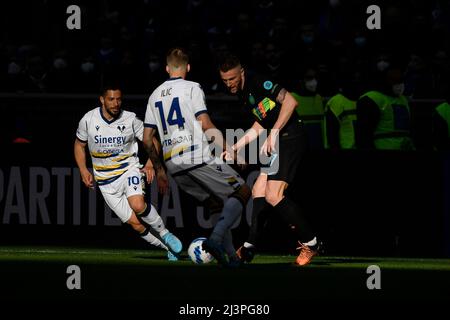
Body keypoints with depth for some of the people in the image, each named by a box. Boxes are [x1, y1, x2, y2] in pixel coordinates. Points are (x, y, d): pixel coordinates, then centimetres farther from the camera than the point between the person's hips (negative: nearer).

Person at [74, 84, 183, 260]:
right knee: (135, 223, -8)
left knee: (138, 205, -31)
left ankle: (164, 233, -7)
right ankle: (167, 247, 11)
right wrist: (83, 170, -2)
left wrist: (150, 164, -14)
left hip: (129, 169, -1)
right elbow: (79, 145, 11)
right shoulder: (88, 120, -6)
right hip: (106, 181, 1)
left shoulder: (130, 119, -9)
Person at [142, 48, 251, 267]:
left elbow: (147, 140, 17)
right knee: (242, 193, -1)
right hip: (198, 157, -7)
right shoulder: (192, 88, 1)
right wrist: (225, 147, 5)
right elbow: (205, 124, -8)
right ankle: (215, 239, -21)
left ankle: (230, 255, 2)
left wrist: (159, 169, 26)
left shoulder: (155, 96, 19)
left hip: (173, 165, 7)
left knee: (221, 203, 17)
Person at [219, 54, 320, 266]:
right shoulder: (244, 96, 18)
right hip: (277, 144, 10)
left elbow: (290, 101, -22)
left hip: (290, 139, -10)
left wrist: (273, 134, -22)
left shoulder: (258, 83, -11)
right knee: (258, 191, 10)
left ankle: (310, 242, -6)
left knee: (273, 196, -16)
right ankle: (248, 249, 15)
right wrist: (236, 147, 27)